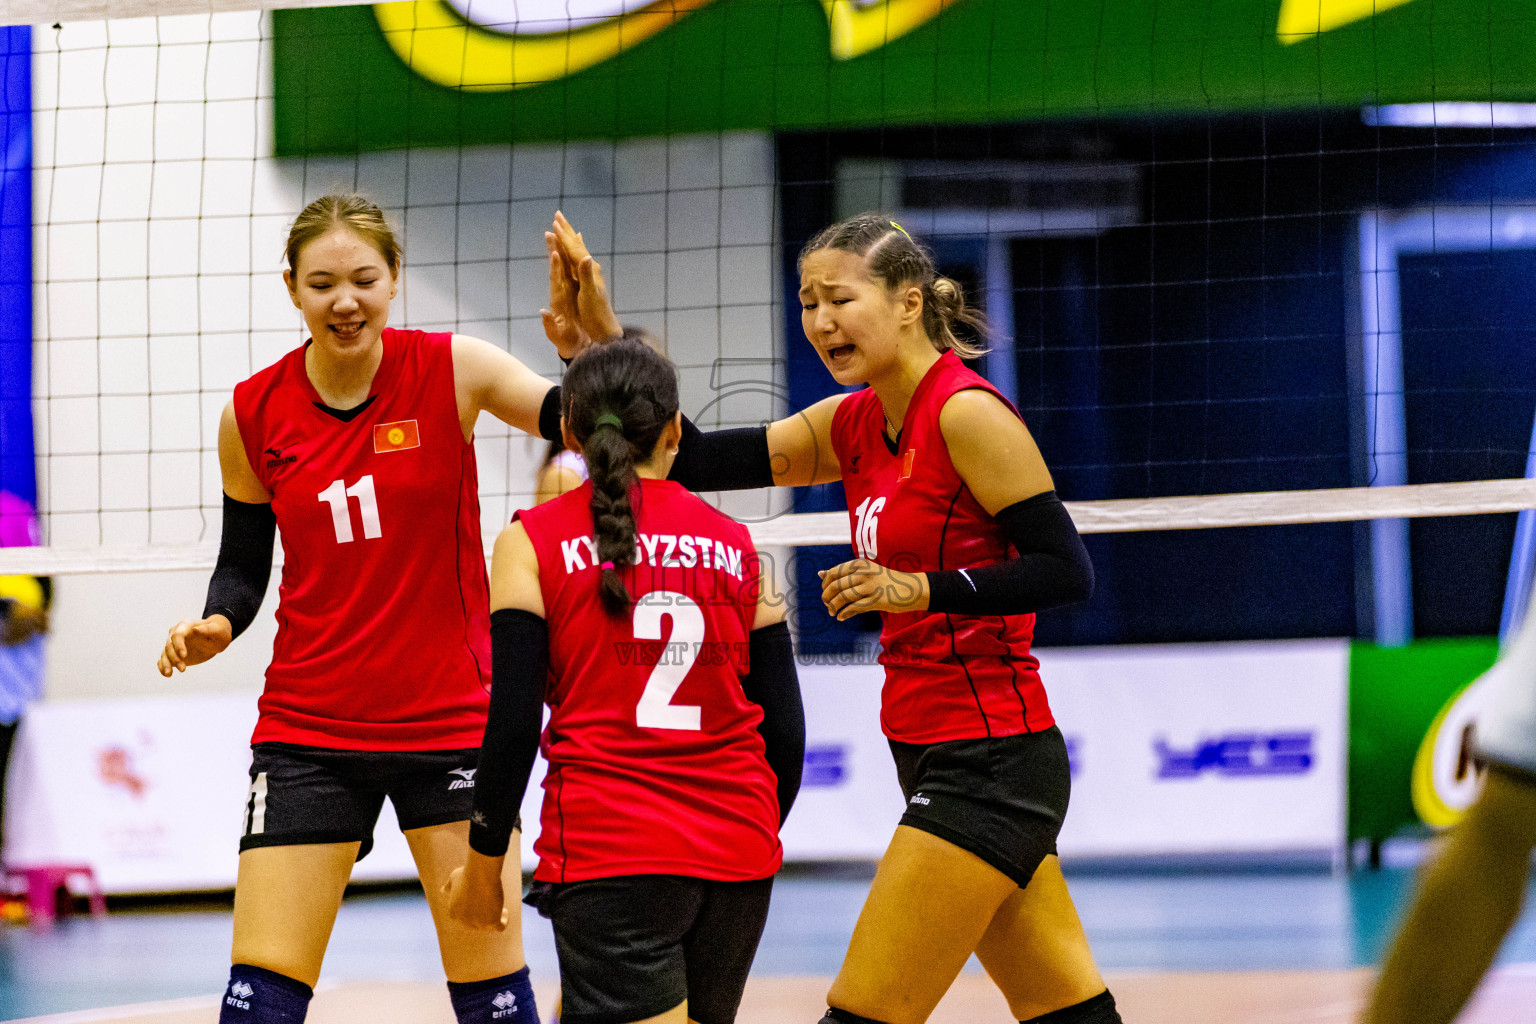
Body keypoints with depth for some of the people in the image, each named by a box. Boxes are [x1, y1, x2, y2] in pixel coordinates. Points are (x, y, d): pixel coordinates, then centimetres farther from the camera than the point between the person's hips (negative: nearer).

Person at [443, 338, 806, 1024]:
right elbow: (785, 730, 9)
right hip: (736, 855, 4)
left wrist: (484, 864, 5)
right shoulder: (736, 548, 9)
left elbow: (513, 722, -5)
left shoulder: (533, 543, 1)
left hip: (608, 854, -4)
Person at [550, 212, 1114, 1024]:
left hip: (988, 762, -9)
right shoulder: (854, 425, 10)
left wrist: (920, 588, -23)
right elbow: (697, 459, 6)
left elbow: (1066, 570, -17)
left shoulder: (967, 414, -13)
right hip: (940, 762, 9)